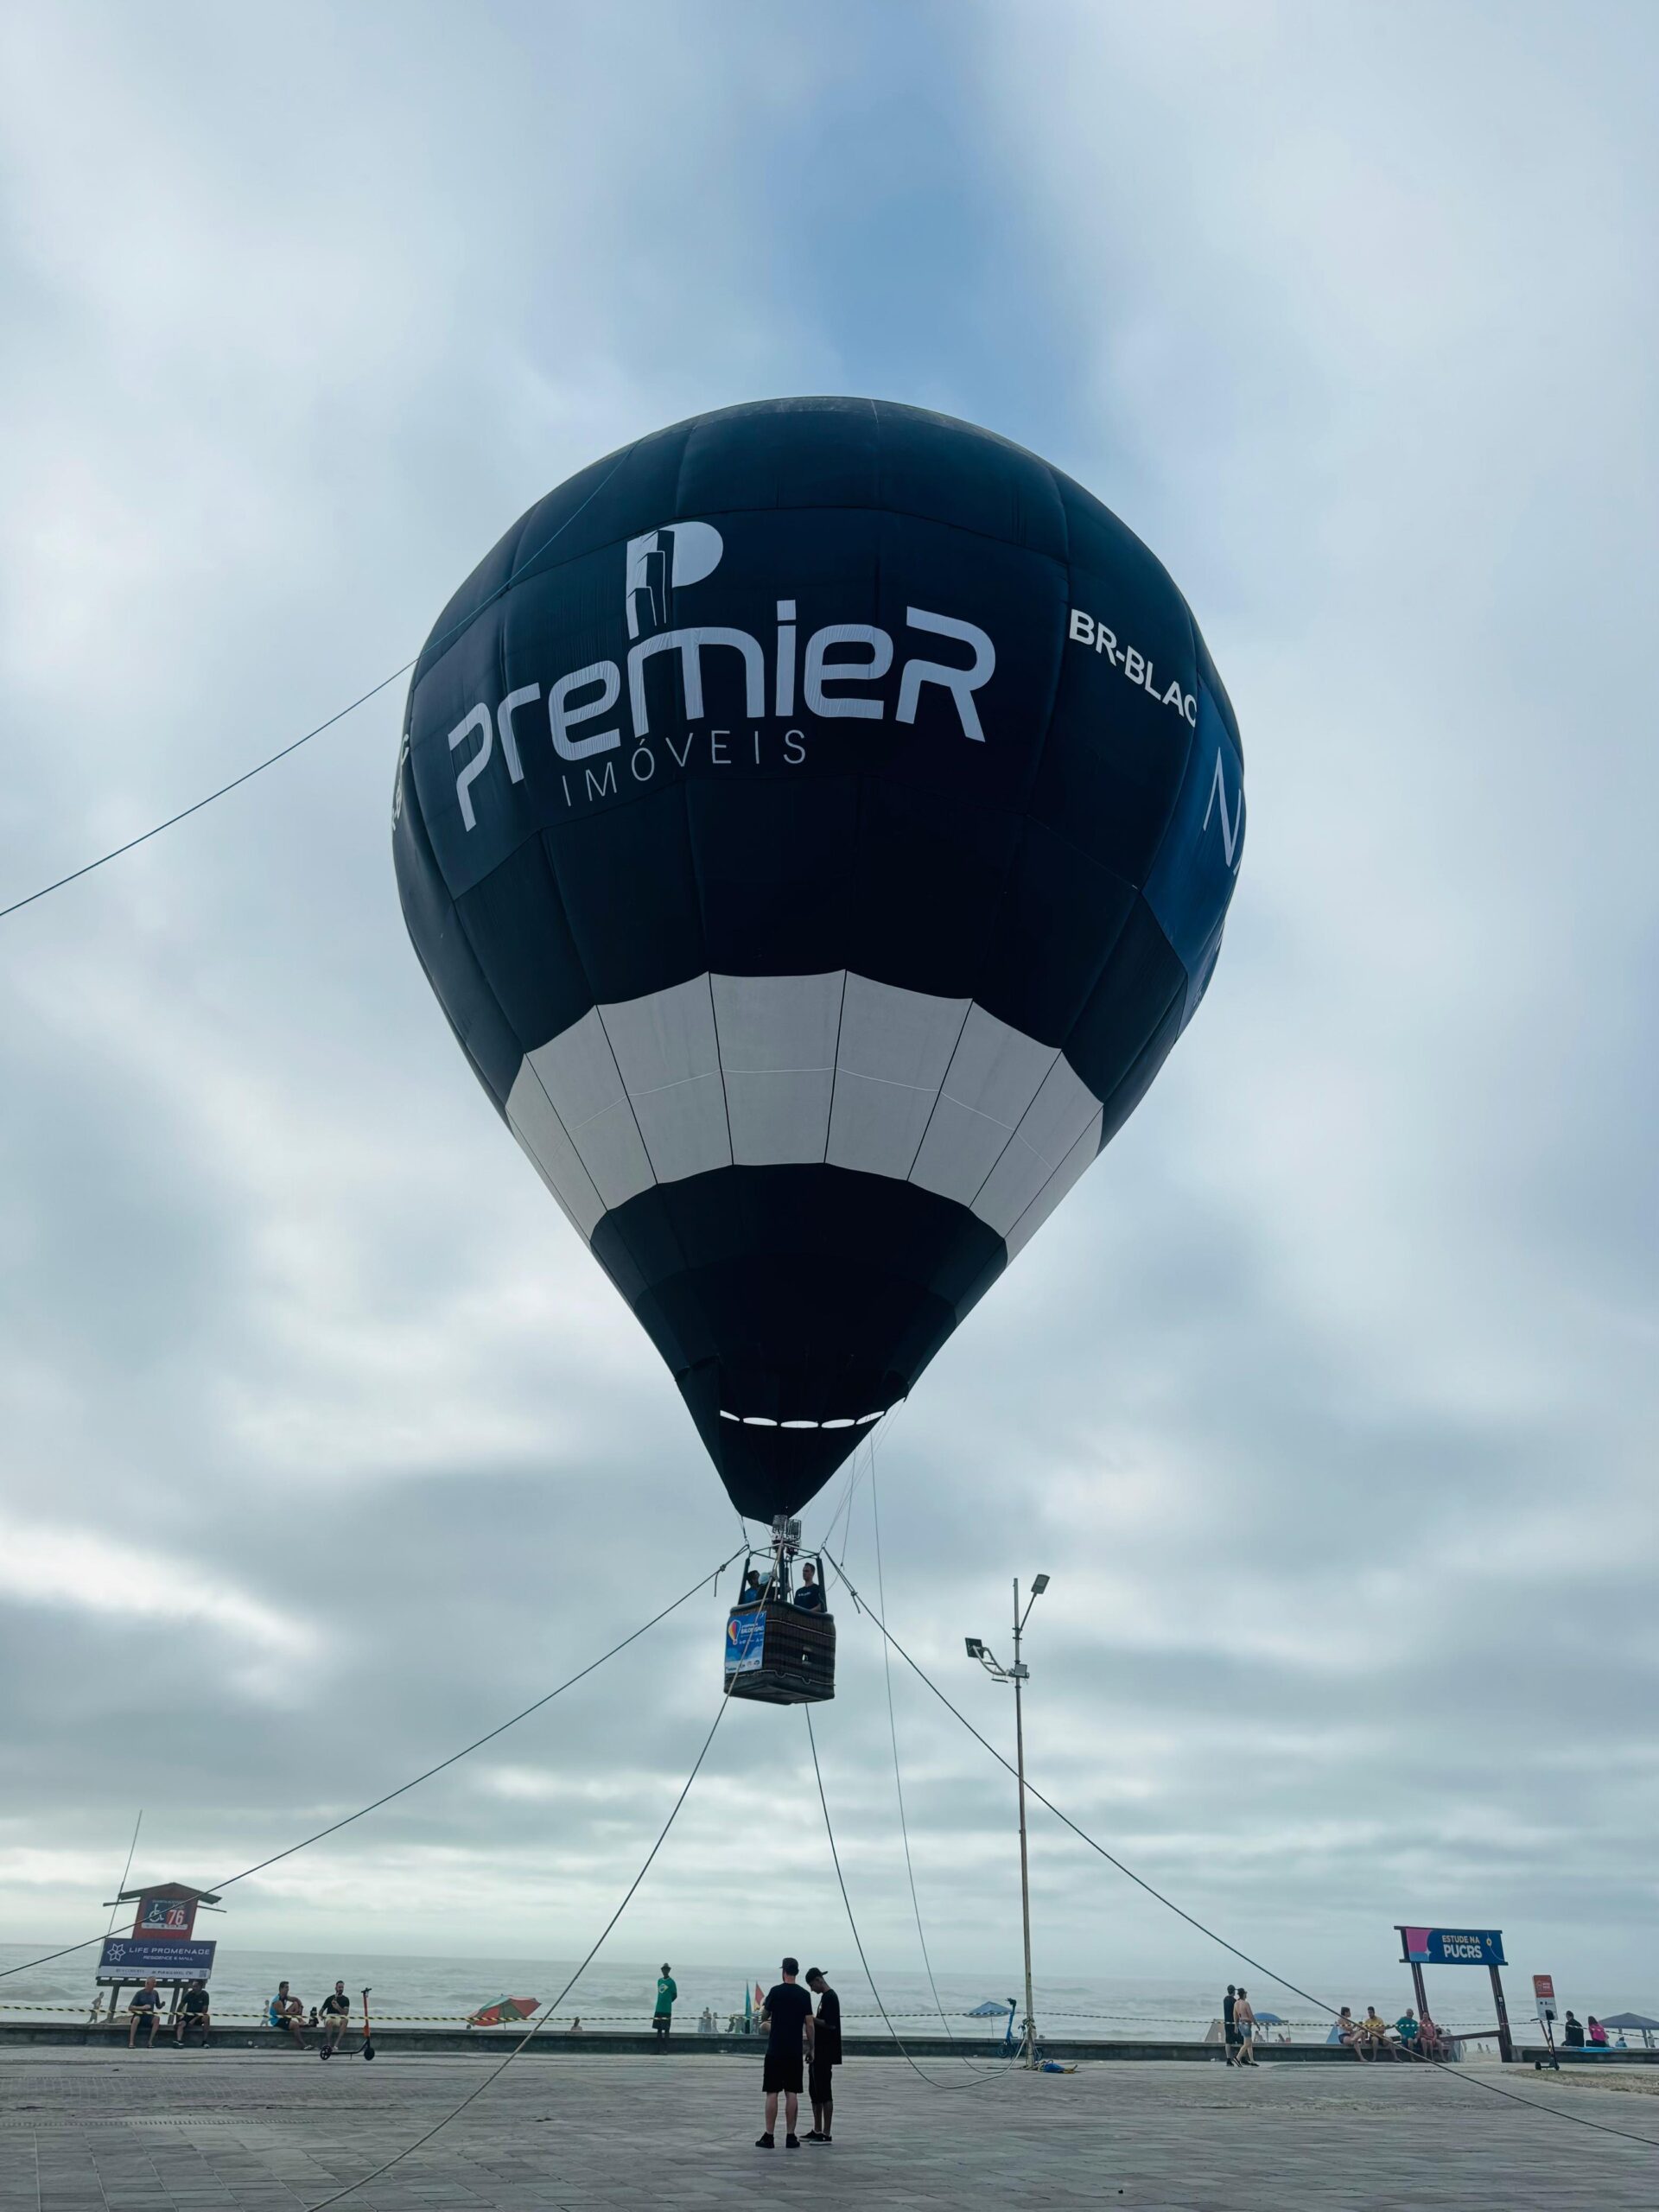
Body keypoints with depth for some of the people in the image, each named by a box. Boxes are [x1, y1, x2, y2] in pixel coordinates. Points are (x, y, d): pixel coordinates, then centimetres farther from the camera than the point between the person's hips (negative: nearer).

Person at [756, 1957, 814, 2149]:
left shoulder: (776, 1991, -7)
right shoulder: (804, 1994, 1)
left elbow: (764, 2016, 5)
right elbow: (809, 2024, 1)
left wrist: (762, 2005, 26)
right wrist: (811, 2048, 10)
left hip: (775, 2050, -3)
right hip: (795, 2052, 3)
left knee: (772, 2092, 2)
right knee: (792, 2093, 6)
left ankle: (769, 2137, 2)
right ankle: (790, 2137, 7)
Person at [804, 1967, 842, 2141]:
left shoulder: (830, 1997, -15)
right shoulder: (825, 1997, 15)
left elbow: (831, 2024, -23)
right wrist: (812, 2049, 20)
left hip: (825, 2054, -10)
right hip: (818, 2053, 10)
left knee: (824, 2093, -5)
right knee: (815, 2091, 14)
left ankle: (826, 2134, -1)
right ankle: (817, 2131, 21)